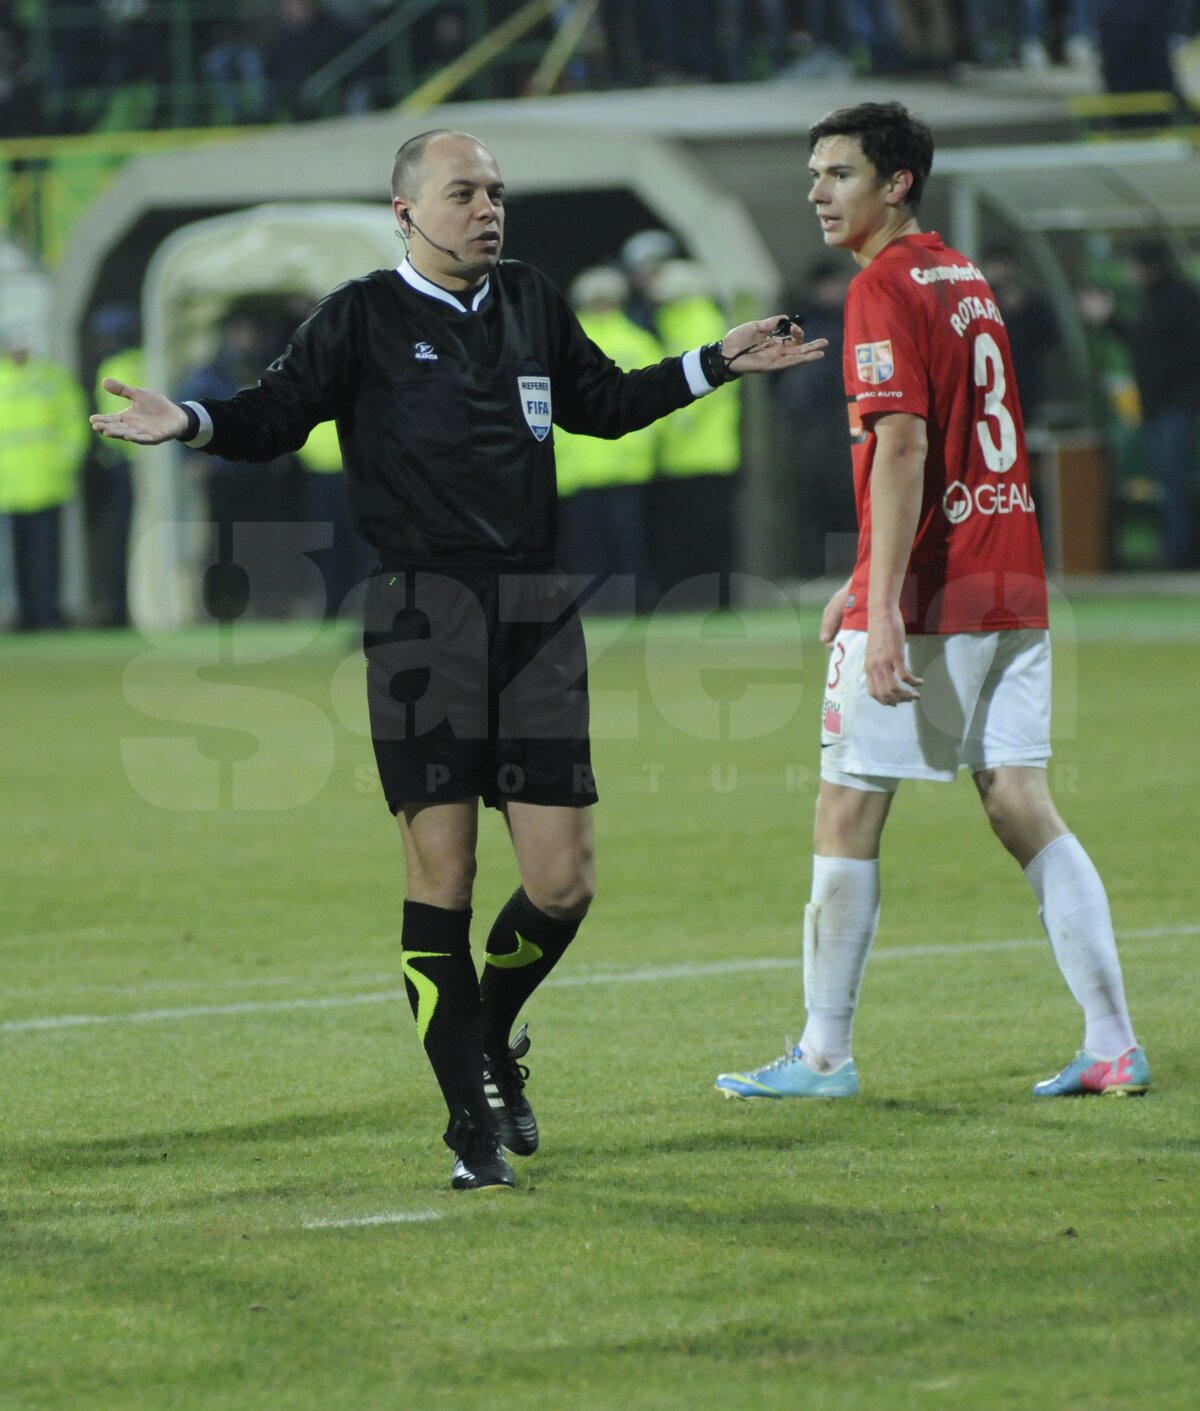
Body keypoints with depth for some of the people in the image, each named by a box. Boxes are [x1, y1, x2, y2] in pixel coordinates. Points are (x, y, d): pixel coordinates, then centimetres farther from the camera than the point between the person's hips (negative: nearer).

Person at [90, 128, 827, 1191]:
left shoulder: (532, 304, 15)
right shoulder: (364, 318, 2)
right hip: (423, 616, -4)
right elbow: (277, 415, 1)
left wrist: (716, 365, 31)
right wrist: (191, 423, -18)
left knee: (563, 884, -1)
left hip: (537, 614, 4)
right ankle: (475, 1123, 5)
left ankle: (493, 1032, 29)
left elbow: (603, 401, 31)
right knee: (442, 875, -5)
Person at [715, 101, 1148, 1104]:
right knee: (1023, 809, 6)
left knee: (848, 815, 2)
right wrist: (869, 582, 29)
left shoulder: (885, 288, -10)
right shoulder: (966, 279, 17)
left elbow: (902, 448, -20)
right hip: (1011, 589, 8)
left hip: (925, 605, -8)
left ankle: (825, 1054, 7)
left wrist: (884, 612, -24)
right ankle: (1113, 1047, -1)